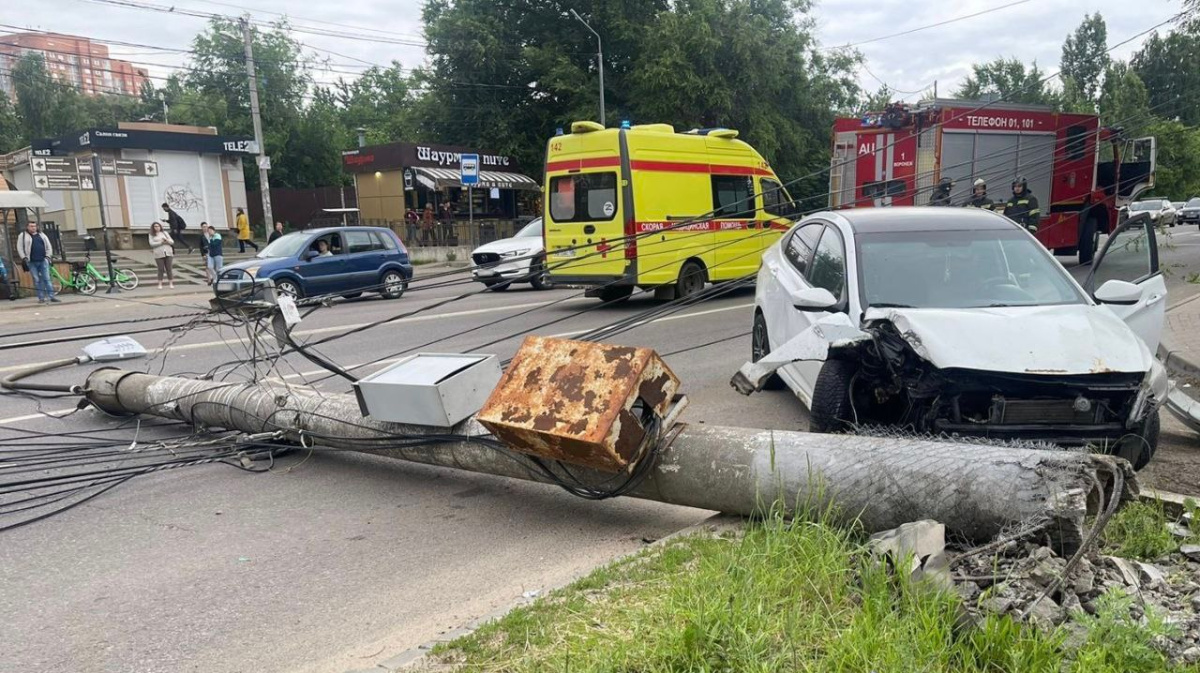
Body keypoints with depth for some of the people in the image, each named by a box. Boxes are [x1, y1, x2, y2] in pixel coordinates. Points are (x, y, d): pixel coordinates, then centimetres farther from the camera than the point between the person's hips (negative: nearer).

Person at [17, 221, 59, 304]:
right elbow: (19, 248, 3)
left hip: (43, 261, 2)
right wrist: (24, 258, -6)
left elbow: (48, 246, 15)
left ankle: (51, 296, -5)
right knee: (37, 280, 0)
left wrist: (48, 256, 4)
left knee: (47, 279, -3)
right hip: (31, 262, -2)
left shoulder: (42, 235, 14)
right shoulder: (23, 236, 6)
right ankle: (41, 297, 3)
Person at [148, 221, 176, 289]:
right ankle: (160, 284, 4)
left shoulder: (165, 233, 14)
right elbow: (152, 244, -7)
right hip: (159, 254, -2)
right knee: (161, 269, -2)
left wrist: (167, 241, -12)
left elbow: (172, 242, 9)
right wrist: (161, 242, -15)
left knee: (169, 269, 2)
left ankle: (171, 283, 6)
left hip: (168, 253, 2)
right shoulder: (151, 235, 7)